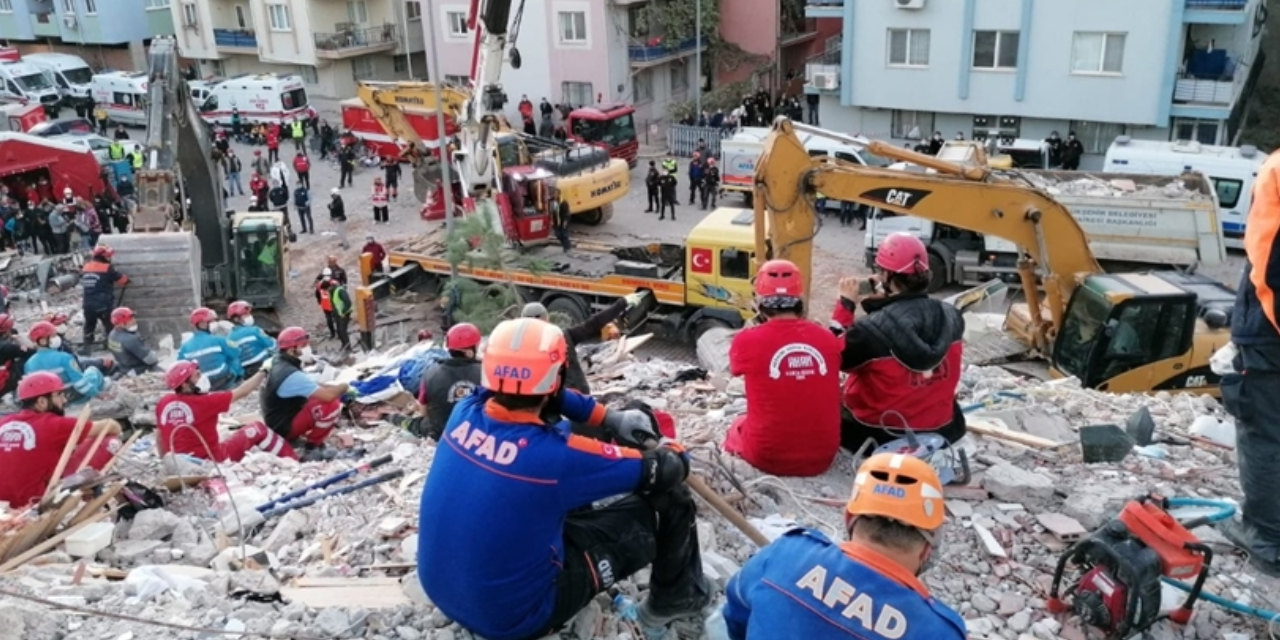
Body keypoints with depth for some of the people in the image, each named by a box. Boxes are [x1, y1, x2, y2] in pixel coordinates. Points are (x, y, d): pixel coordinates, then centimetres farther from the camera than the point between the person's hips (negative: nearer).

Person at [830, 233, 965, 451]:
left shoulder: (872, 330, -29)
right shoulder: (952, 317, -12)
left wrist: (846, 304, -6)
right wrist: (882, 302, 6)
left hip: (877, 436, -6)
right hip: (940, 430, 6)